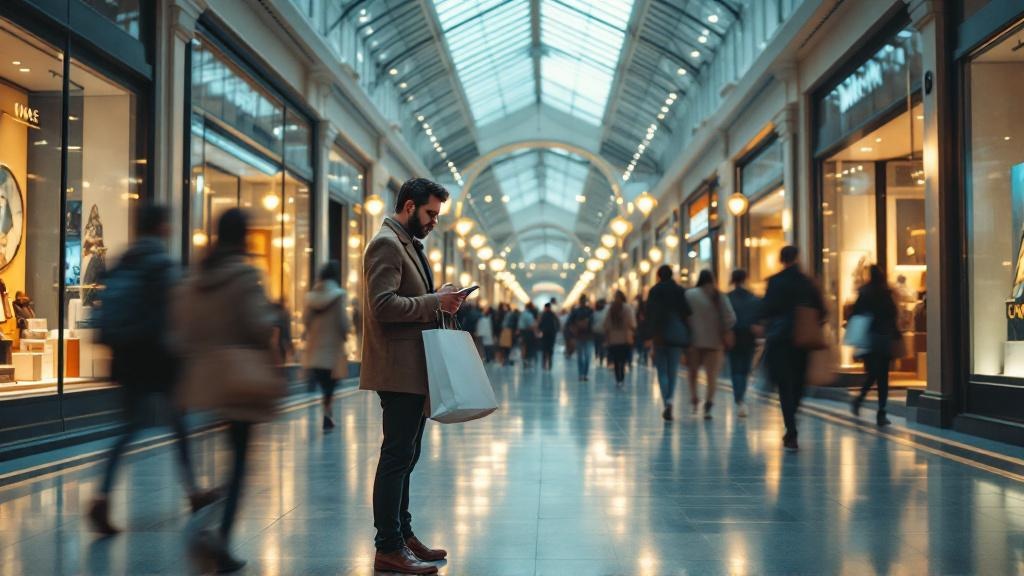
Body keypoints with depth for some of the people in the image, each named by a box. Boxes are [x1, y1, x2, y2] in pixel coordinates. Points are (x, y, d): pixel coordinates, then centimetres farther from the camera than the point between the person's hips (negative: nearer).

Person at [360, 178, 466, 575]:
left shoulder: (407, 244, 21)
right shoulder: (386, 243, -12)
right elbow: (383, 305, -22)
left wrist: (440, 303, 11)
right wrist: (435, 301, -18)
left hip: (414, 370, 11)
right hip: (398, 370, -11)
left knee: (404, 456, 15)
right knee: (397, 457, -7)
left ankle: (402, 535, 24)